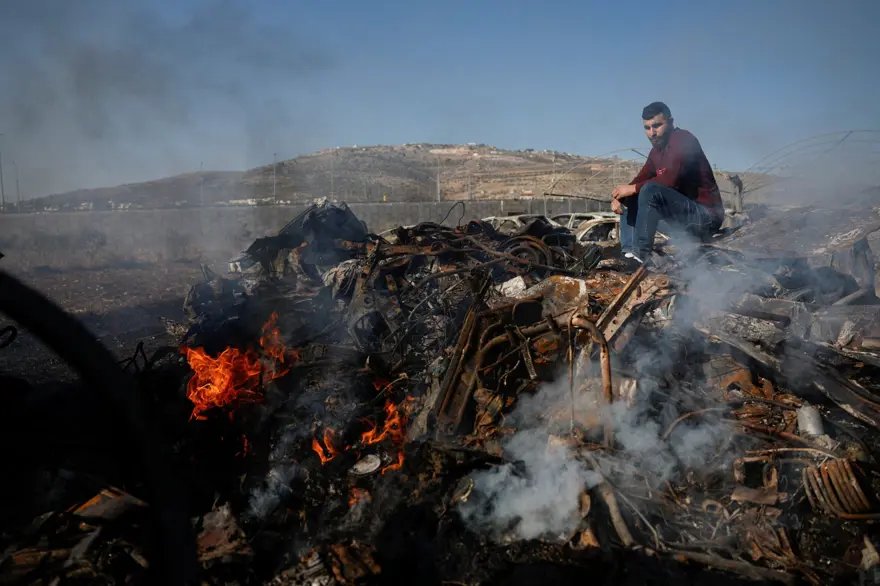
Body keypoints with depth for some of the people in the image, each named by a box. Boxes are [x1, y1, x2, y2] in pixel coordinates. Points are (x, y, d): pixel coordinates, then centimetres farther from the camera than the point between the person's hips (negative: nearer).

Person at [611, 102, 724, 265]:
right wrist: (618, 197, -9)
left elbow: (670, 180, -26)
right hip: (684, 211, 9)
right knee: (629, 199, 6)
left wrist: (632, 188, -20)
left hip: (705, 215, -9)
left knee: (650, 190, -28)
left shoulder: (683, 140, -12)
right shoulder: (656, 151, 14)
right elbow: (640, 179, 10)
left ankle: (641, 254, -27)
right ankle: (628, 253, -10)